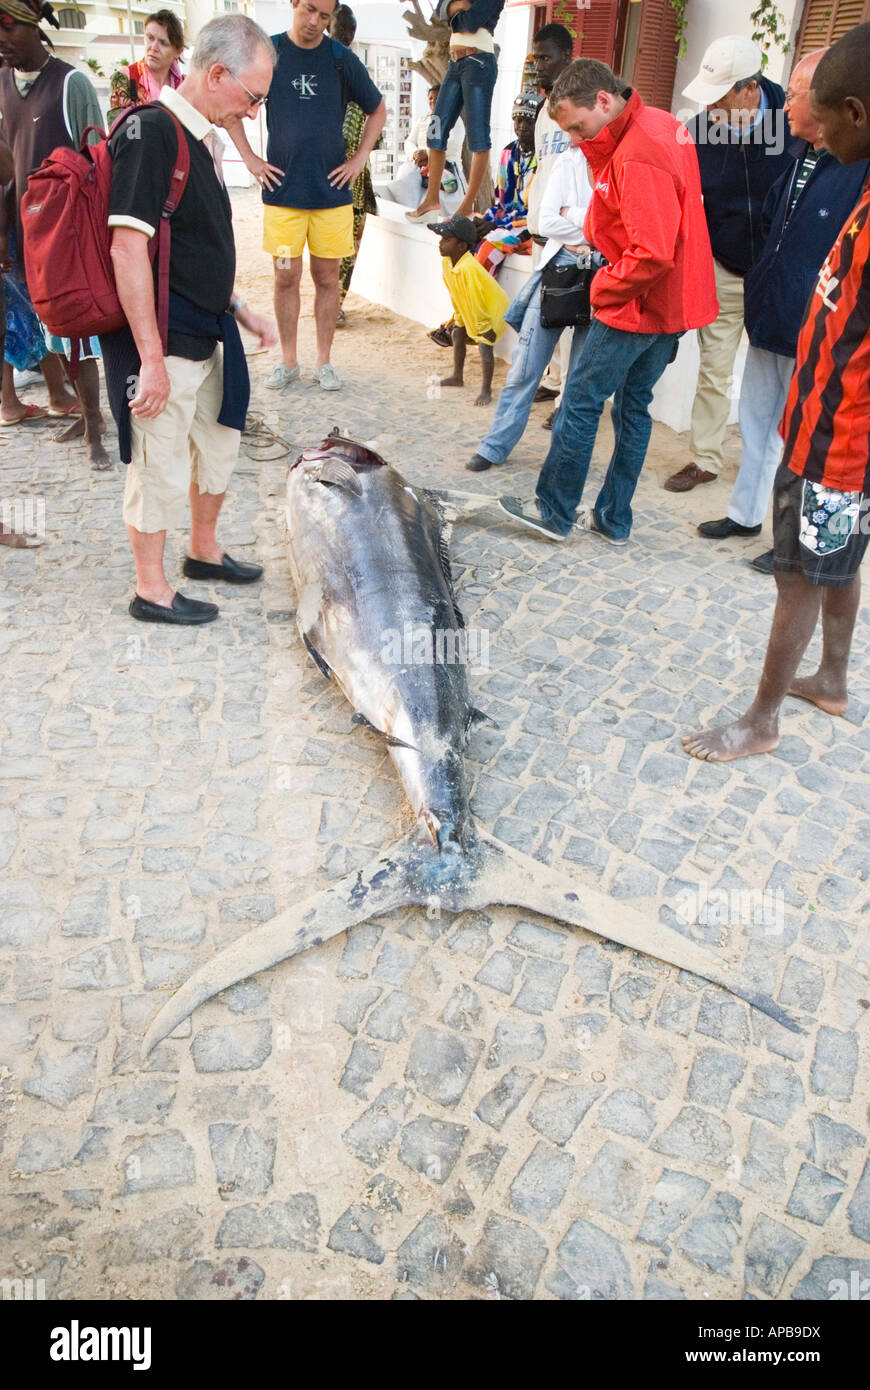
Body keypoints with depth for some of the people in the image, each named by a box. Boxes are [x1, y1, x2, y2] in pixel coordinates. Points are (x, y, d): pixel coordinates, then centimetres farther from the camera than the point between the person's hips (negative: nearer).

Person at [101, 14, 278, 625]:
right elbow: (128, 251, -23)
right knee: (162, 466, 1)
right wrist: (151, 359, -25)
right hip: (164, 344, -9)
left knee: (221, 442, 20)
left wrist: (240, 310, 18)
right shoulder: (151, 132, -16)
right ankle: (152, 590, 17)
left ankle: (204, 549, 41)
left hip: (207, 336, 10)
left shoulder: (203, 139, 13)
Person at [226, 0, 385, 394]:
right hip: (282, 189, -1)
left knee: (327, 277, 4)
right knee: (286, 276, 1)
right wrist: (250, 159, 2)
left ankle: (323, 362, 14)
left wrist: (359, 159, 6)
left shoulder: (341, 59, 4)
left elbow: (377, 110, 15)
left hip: (332, 189, 1)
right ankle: (288, 361, 13)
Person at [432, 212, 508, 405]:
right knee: (458, 335, 18)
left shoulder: (469, 268, -35)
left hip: (494, 308, -10)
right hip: (468, 310, 10)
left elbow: (477, 302, -29)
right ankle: (457, 377, 37)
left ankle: (486, 390, -9)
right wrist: (458, 318, 11)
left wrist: (483, 328, -23)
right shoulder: (446, 262, -7)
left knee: (484, 345, -19)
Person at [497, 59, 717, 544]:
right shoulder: (660, 124, 11)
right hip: (673, 304, 10)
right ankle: (614, 519, 22)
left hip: (637, 305, -10)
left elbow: (652, 254, -26)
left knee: (582, 400, -1)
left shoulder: (638, 155, -21)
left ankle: (555, 513, 8)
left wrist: (603, 289, -13)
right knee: (634, 406, 14)